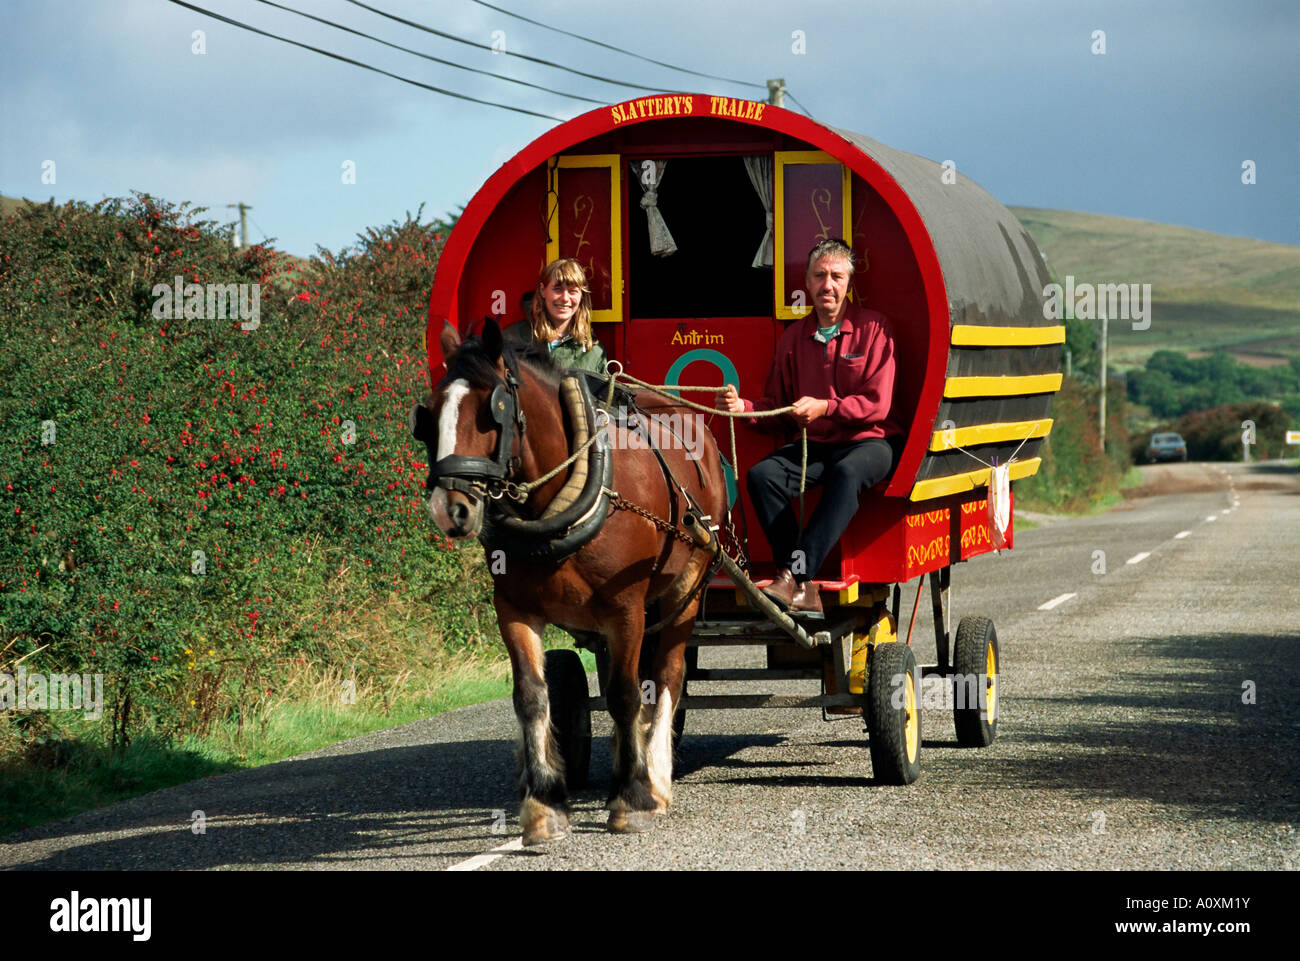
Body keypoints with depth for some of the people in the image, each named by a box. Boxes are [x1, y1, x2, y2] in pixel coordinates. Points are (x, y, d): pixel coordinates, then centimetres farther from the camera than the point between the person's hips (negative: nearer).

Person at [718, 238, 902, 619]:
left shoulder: (873, 328, -2)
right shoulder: (794, 337, 12)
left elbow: (877, 405, -9)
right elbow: (776, 407, 12)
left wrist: (825, 407, -21)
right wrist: (743, 407, -9)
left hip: (870, 442, -5)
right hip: (814, 445, 5)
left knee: (846, 473, -39)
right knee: (762, 475, -24)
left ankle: (795, 574, -46)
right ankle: (804, 591, -33)